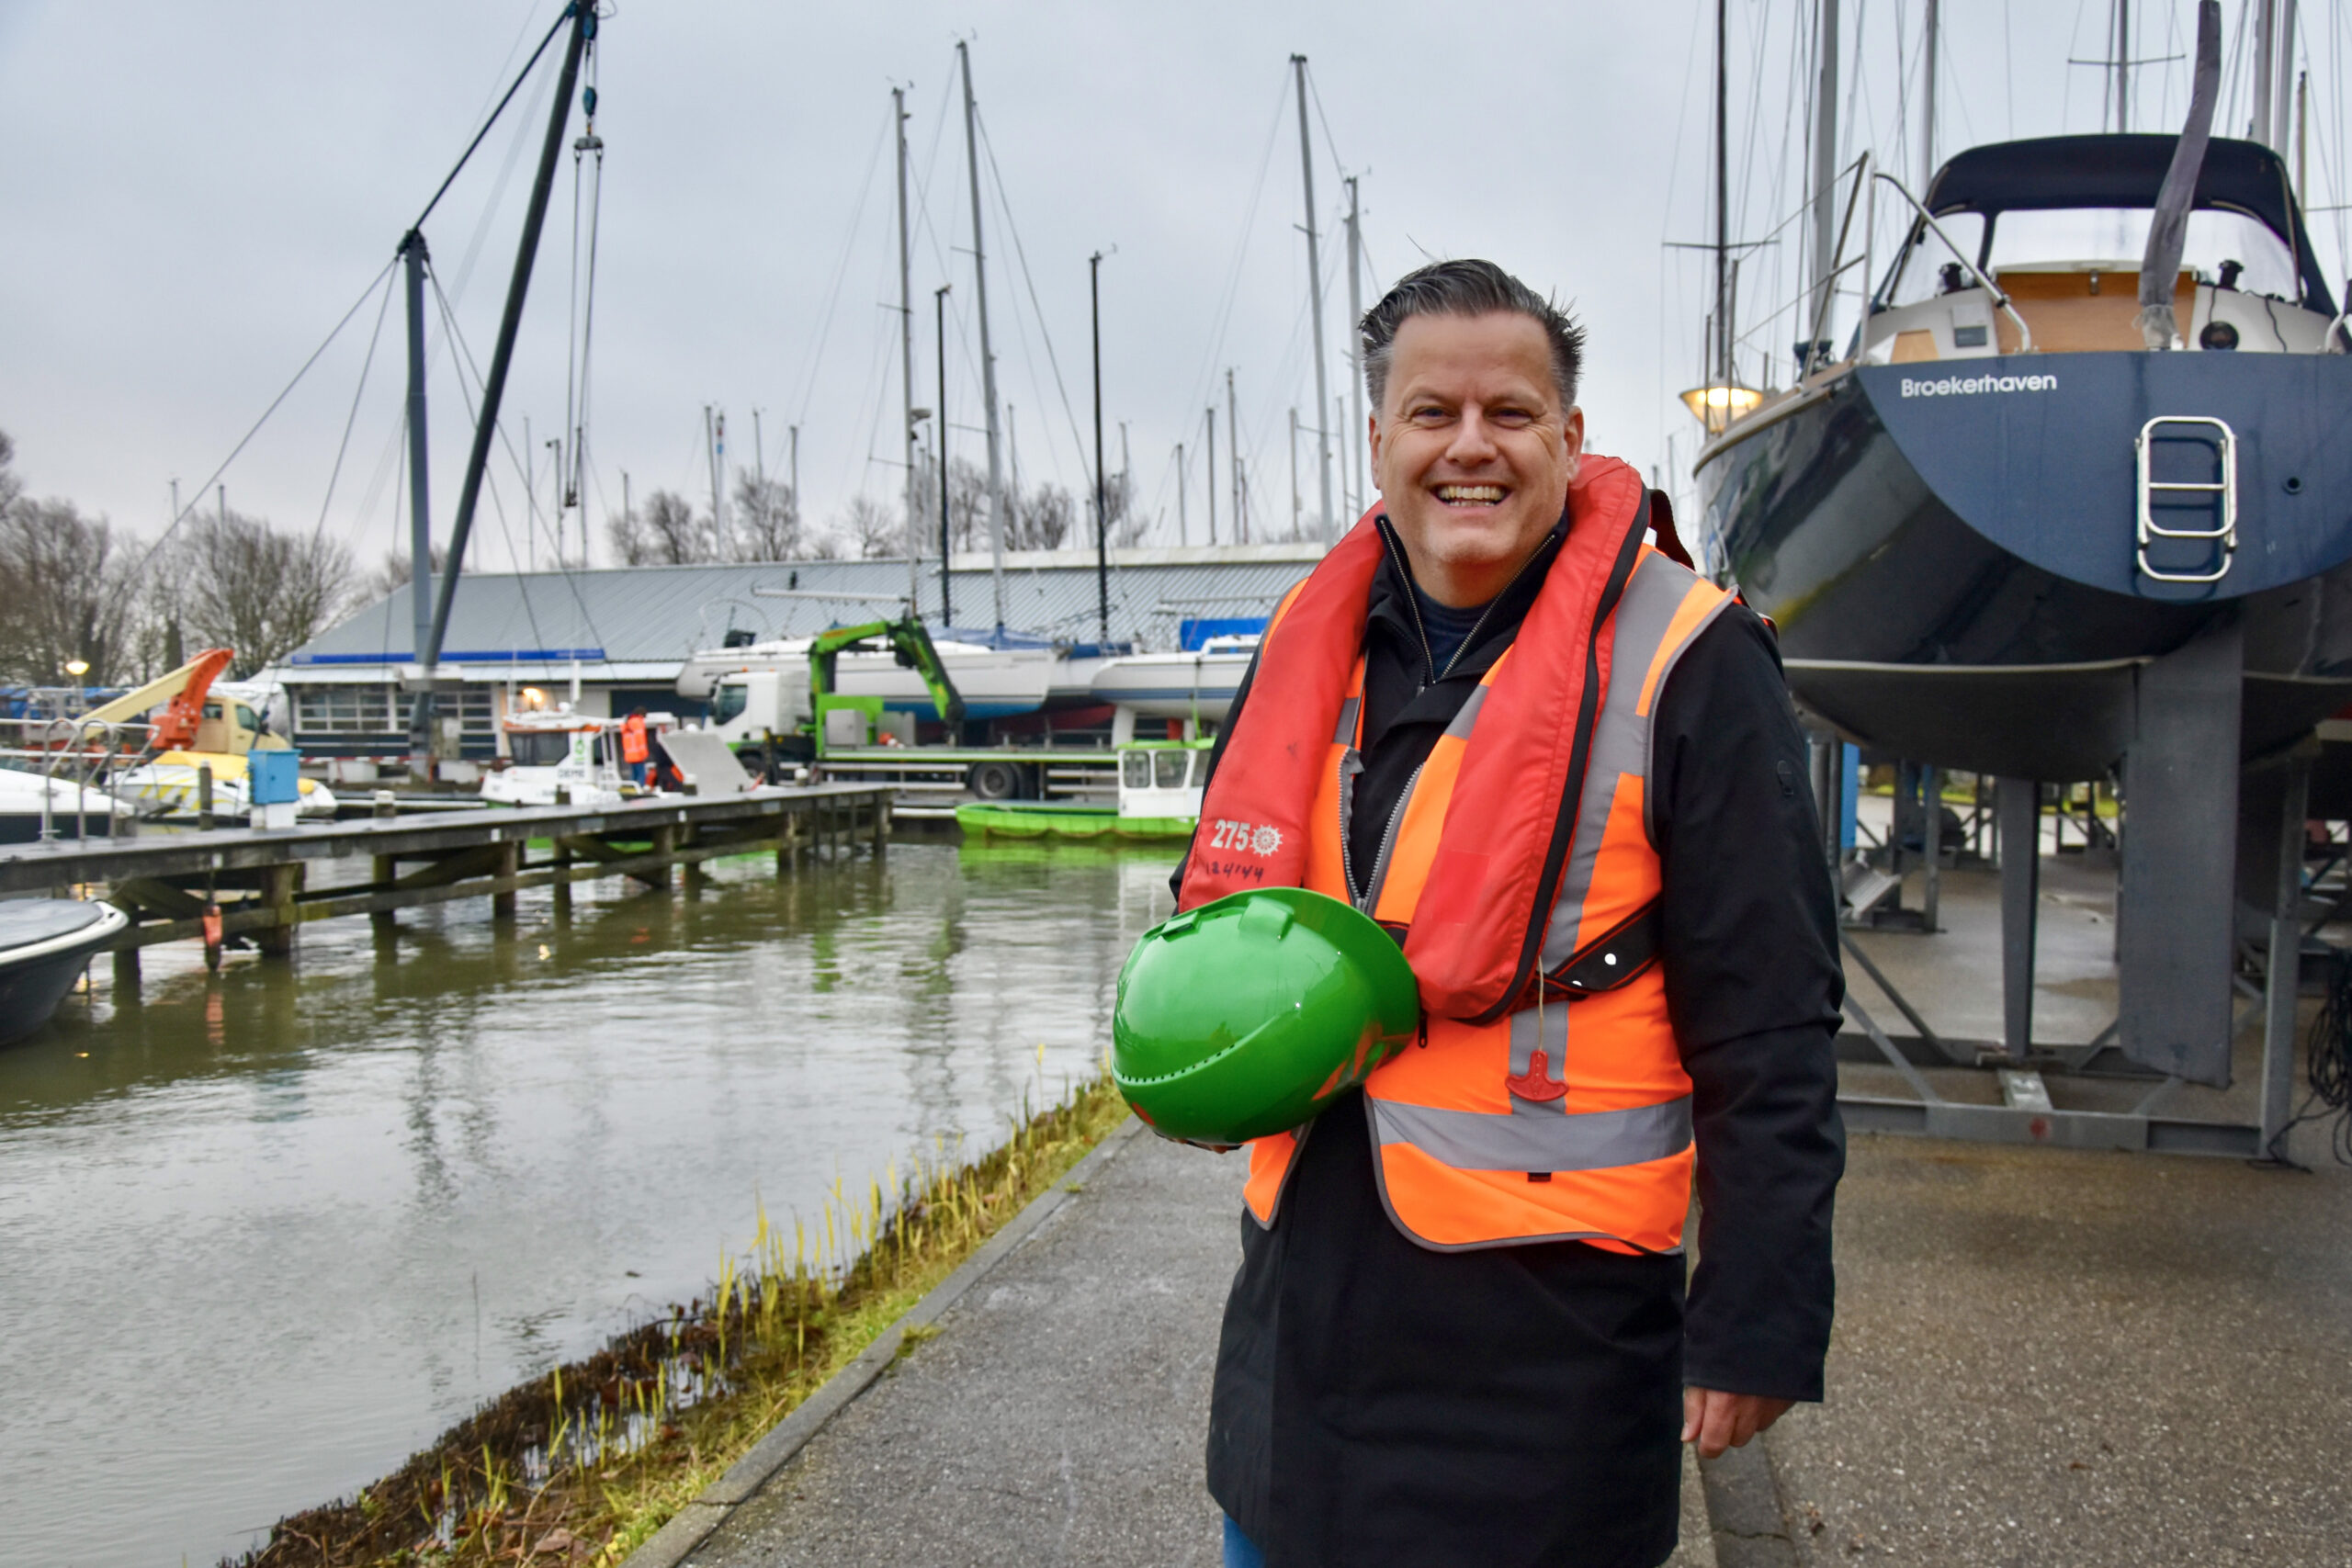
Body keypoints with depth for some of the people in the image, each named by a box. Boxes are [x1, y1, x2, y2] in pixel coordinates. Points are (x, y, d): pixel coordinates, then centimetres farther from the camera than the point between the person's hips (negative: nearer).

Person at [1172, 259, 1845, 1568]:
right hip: (1312, 1275, 6)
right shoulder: (1315, 637, 5)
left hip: (1551, 1307, -5)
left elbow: (1769, 1032, -11)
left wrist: (1757, 1322, -12)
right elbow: (1226, 894, 18)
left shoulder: (1684, 662, -11)